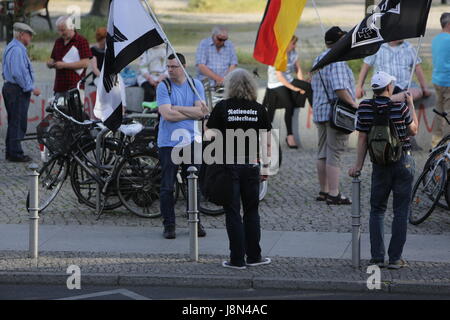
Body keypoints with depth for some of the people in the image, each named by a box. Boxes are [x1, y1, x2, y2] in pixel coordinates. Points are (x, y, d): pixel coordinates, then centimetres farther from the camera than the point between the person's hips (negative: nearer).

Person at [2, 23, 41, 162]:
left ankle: (11, 152, 22)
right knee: (18, 123, -6)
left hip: (10, 87, 11)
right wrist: (31, 88, -17)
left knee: (13, 122, 16)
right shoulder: (17, 50, -18)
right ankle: (15, 153, -2)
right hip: (18, 91, -11)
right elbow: (18, 73, -24)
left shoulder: (12, 47, 16)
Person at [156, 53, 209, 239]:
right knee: (167, 187, -1)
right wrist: (192, 112, -6)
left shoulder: (195, 85, 6)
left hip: (191, 140, 2)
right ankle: (169, 225, 7)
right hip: (168, 143, -2)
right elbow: (167, 115, -14)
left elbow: (200, 112, -5)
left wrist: (177, 108, -10)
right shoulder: (163, 87, -3)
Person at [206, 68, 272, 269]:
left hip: (228, 164, -2)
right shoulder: (258, 109, 3)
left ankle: (237, 259, 3)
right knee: (251, 211, 14)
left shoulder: (222, 107, -5)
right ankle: (253, 256, 17)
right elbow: (267, 141, 3)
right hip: (251, 164, 2)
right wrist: (266, 166, 12)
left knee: (233, 213, 3)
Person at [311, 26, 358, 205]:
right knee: (334, 154, -8)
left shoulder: (319, 59, 15)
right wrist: (353, 103, -20)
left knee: (323, 153, 14)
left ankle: (323, 191, 19)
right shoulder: (337, 61, -15)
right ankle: (333, 195, -8)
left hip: (320, 112, 9)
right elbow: (339, 88, -26)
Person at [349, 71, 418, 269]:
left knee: (377, 210, 12)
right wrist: (411, 105, 11)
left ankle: (377, 258, 5)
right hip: (403, 162, -2)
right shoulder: (399, 107, -13)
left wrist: (358, 165, 3)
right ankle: (395, 258, 2)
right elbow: (413, 130, 2)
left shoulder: (365, 108, -6)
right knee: (401, 211, 4)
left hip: (380, 164, 2)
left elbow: (362, 138, -3)